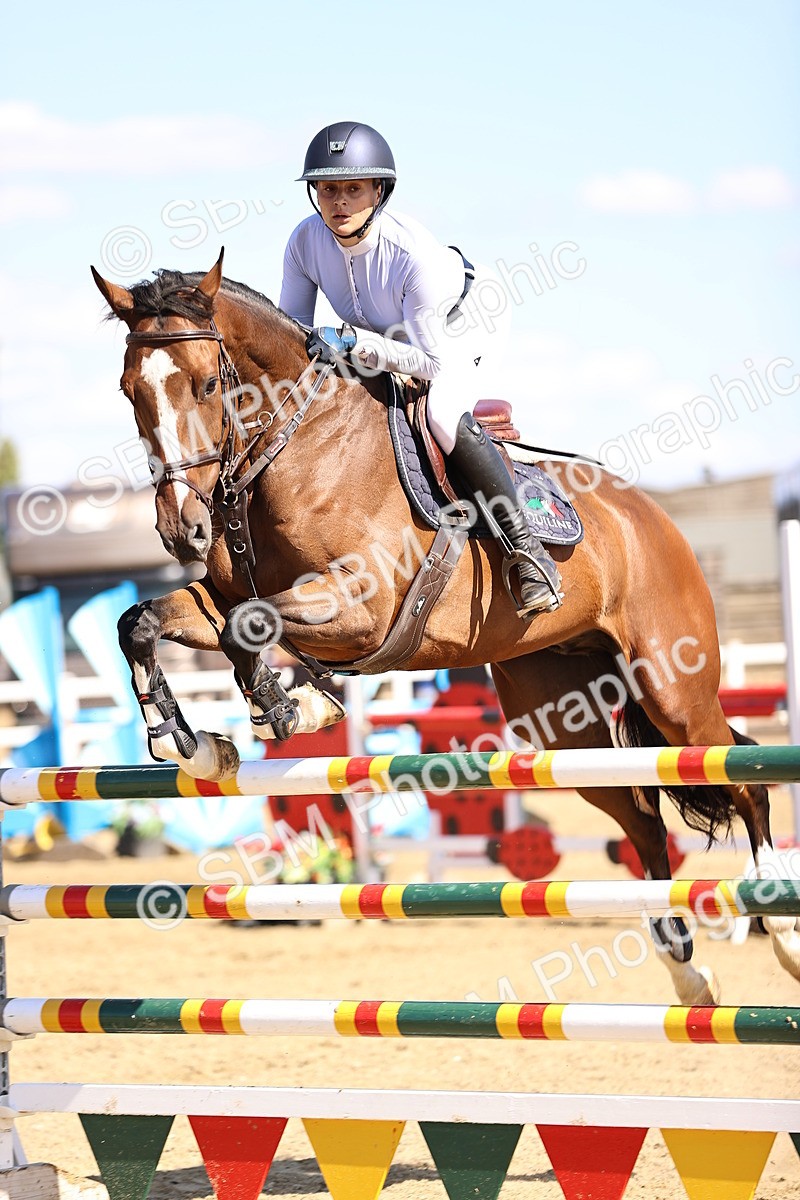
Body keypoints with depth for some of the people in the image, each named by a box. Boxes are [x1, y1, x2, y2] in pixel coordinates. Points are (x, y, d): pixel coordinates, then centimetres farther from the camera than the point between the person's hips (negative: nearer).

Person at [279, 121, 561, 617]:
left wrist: (352, 343, -46)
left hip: (452, 336, -7)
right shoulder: (306, 241, -23)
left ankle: (526, 545, -23)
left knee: (444, 417, -33)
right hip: (376, 344, 7)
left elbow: (432, 360, -35)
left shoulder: (414, 254, -38)